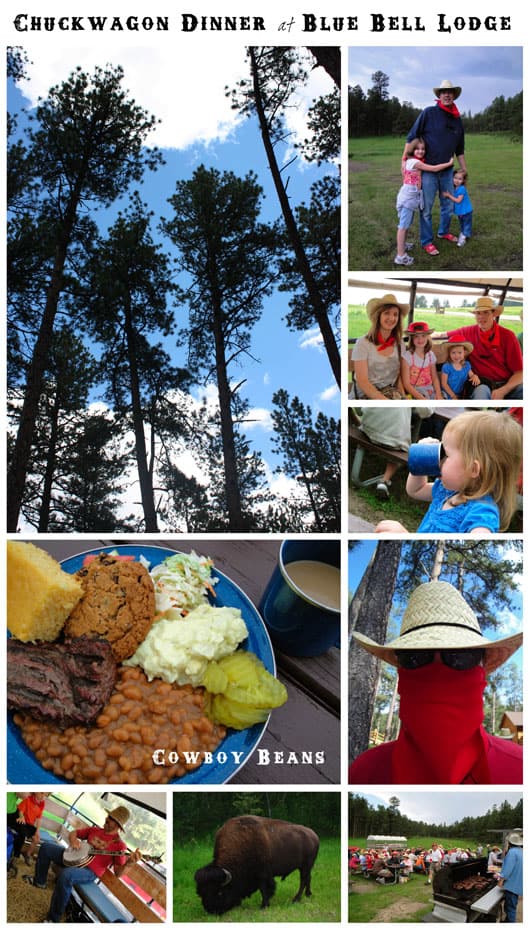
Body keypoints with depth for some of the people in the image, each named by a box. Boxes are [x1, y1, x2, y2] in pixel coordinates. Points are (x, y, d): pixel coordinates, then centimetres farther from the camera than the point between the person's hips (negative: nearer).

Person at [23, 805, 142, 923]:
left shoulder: (119, 845, -11)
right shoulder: (95, 830, 9)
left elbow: (118, 873, -15)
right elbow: (73, 833, 19)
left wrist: (128, 863, -37)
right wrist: (73, 841, -6)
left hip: (89, 872, -8)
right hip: (75, 857, 8)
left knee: (65, 875, -39)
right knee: (46, 847, 6)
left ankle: (54, 919, -23)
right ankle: (39, 881, 27)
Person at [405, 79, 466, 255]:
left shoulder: (457, 119, 7)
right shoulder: (429, 113, -9)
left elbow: (459, 150, 16)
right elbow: (412, 137, -6)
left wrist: (464, 171, 16)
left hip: (447, 170, 5)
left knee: (448, 205, 16)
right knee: (426, 208, 0)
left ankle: (443, 232, 36)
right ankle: (426, 242, 9)